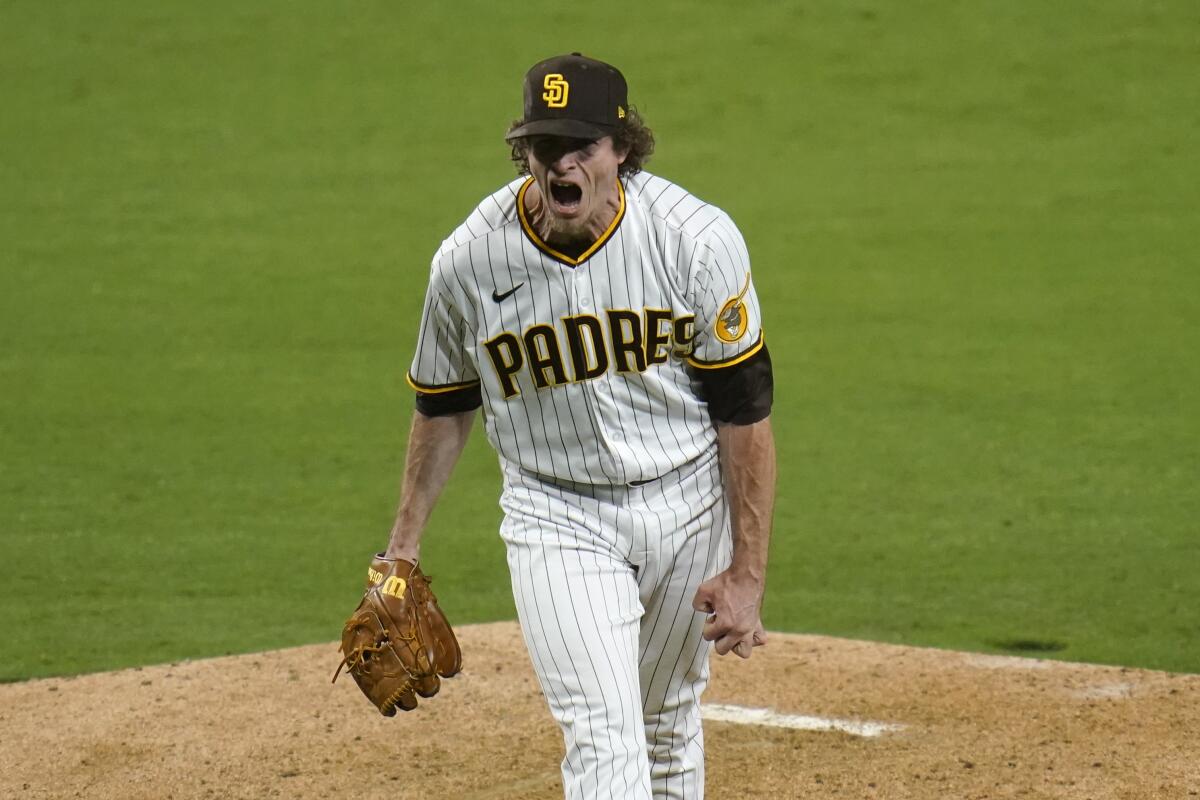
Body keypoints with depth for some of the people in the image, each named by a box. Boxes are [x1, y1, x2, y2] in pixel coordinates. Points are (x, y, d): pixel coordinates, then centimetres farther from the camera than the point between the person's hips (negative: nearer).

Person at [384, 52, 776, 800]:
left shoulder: (698, 239, -17)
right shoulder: (468, 261, -14)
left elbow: (746, 411, -11)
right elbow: (443, 405, 5)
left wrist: (747, 572, -11)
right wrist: (405, 545, 8)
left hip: (688, 506, 1)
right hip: (557, 519, -1)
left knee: (669, 722, 18)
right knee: (605, 737, -15)